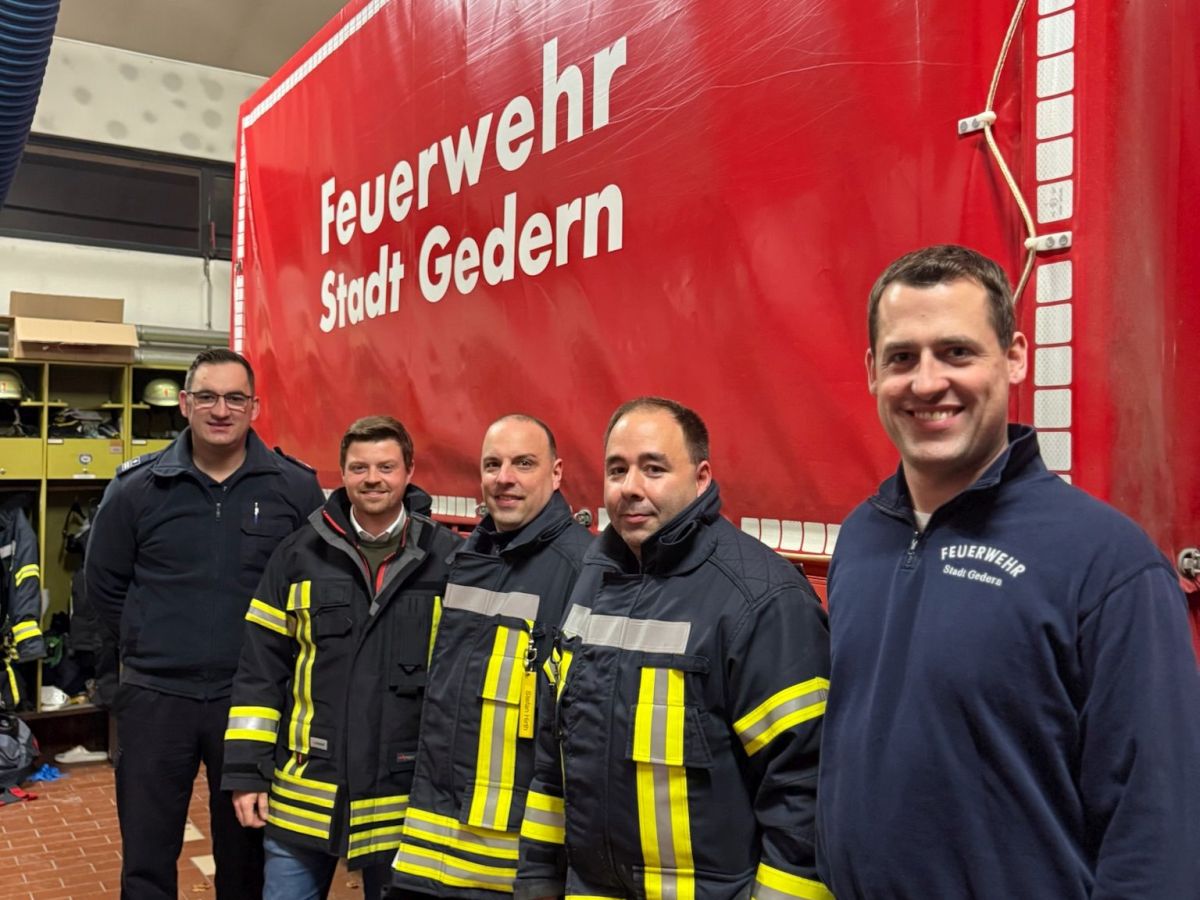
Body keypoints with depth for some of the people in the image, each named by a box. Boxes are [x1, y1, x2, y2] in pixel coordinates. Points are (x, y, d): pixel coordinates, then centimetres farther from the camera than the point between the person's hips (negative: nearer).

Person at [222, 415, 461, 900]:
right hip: (303, 791, 2)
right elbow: (259, 669, 3)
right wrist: (247, 770, -1)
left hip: (406, 797, -1)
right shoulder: (299, 553, 1)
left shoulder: (449, 559, -5)